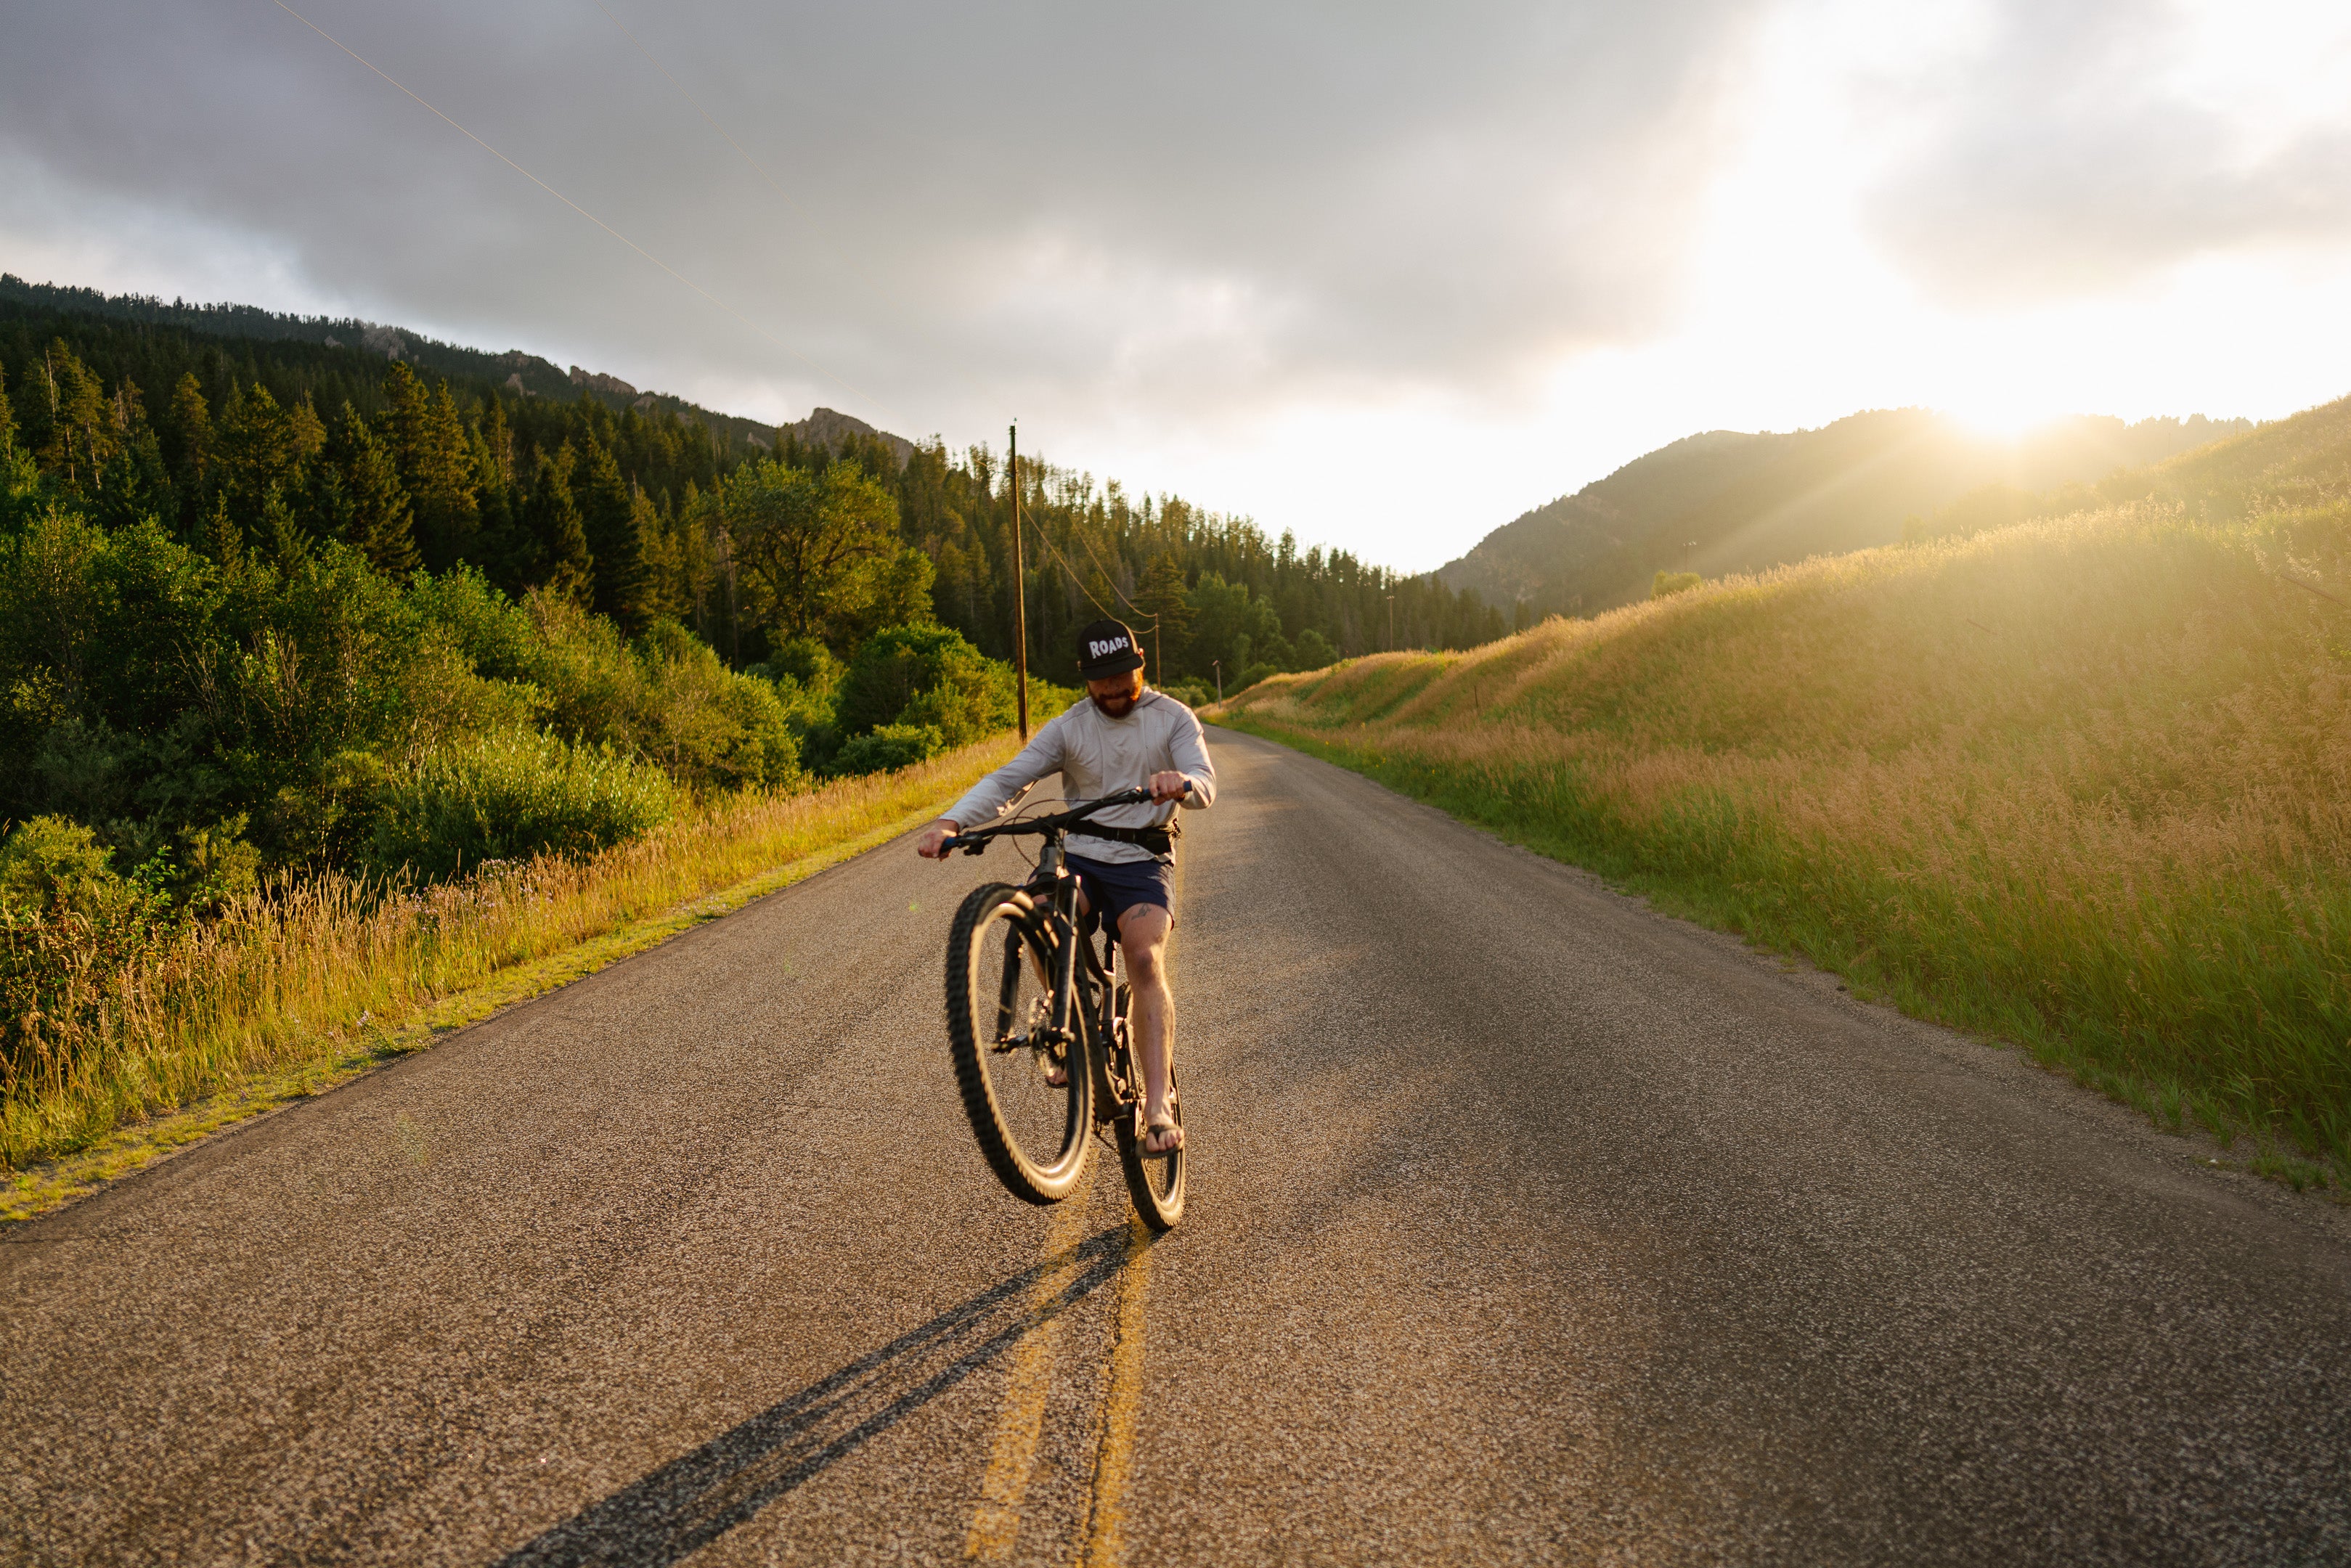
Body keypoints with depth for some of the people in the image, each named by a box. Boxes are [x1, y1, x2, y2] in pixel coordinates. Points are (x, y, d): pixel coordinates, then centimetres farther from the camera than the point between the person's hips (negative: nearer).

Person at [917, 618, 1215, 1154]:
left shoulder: (1173, 718, 2)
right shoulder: (1068, 728, 6)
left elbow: (1205, 785, -12)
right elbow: (1007, 779, -3)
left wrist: (1181, 782, -39)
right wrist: (951, 821, -21)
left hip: (1141, 861, -2)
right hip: (1078, 854, 2)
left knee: (1145, 959, -28)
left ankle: (1158, 1106, -28)